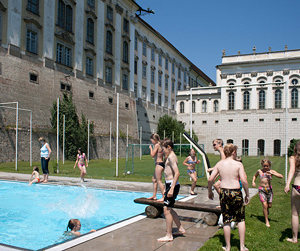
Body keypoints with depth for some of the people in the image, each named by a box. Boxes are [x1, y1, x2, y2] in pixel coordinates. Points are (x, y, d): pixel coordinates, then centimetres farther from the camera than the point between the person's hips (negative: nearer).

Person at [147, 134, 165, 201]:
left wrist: (151, 148, -2)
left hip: (159, 164, -10)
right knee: (154, 179, 18)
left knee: (159, 181, -7)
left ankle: (164, 197, -5)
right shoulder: (160, 145, 13)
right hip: (160, 163, 10)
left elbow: (152, 155, -15)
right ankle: (154, 195, 24)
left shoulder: (157, 145, -14)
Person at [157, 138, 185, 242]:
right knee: (169, 209, 18)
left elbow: (177, 173, -24)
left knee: (167, 209, -6)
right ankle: (180, 229, 30)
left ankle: (169, 236, 2)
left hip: (172, 185, -10)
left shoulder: (171, 157, -15)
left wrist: (171, 189, -27)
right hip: (170, 185, 10)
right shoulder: (170, 157, 17)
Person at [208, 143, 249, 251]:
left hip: (223, 192, 2)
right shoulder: (238, 164, -5)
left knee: (226, 220, 10)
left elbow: (210, 179, 1)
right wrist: (247, 194, 0)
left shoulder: (219, 164, 2)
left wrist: (209, 191, 14)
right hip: (236, 192, -2)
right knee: (241, 219, 14)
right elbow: (244, 181, -12)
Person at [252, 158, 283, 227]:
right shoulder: (259, 171, 4)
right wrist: (253, 182, 8)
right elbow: (255, 176, 25)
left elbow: (281, 176, -13)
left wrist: (272, 173, -25)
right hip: (261, 190, -1)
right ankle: (267, 221, 5)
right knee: (264, 205, -9)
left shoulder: (271, 171, -1)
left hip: (269, 189, 1)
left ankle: (266, 209, 48)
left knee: (269, 205, 10)